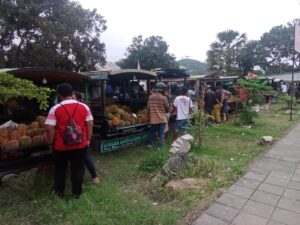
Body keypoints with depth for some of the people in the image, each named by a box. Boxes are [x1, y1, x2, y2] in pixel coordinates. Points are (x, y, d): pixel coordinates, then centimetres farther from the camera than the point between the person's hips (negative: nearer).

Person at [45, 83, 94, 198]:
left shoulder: (55, 109, -11)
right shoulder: (84, 107, -5)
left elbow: (50, 128, -11)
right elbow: (90, 125, -2)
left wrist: (51, 142, 3)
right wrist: (88, 139, 9)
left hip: (61, 146, -1)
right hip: (80, 145, 1)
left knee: (60, 170, 19)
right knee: (78, 169, 15)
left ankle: (59, 192, 35)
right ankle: (76, 192, 27)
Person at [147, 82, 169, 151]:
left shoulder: (150, 97, -2)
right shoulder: (163, 98, -11)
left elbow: (148, 107, 4)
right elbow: (167, 108, -3)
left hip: (153, 119, 3)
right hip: (161, 118, -3)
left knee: (152, 132, 19)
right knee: (161, 134, 7)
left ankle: (149, 144, 28)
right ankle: (159, 147, 10)